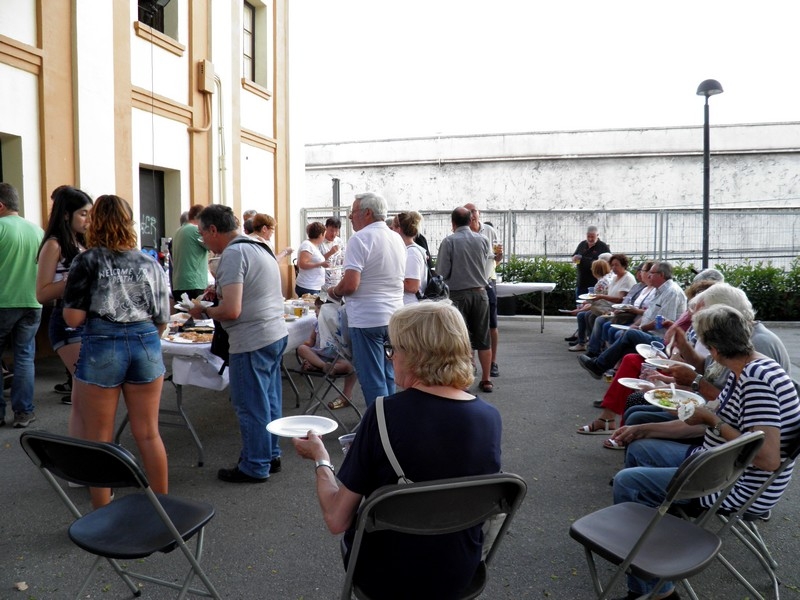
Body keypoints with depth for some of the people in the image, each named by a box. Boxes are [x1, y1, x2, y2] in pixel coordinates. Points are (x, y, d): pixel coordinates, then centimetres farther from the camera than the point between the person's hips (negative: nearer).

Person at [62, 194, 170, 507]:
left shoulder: (86, 261, -3)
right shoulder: (150, 263, 7)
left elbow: (73, 318, -7)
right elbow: (163, 319, 8)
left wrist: (68, 300, 13)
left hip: (101, 349, -3)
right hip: (146, 344, 3)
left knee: (99, 439, 9)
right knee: (148, 434, 12)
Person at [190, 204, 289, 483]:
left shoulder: (233, 254, -16)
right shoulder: (259, 246, 14)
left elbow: (231, 311, -23)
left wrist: (203, 312, -6)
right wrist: (220, 292, 19)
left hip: (252, 341, -10)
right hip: (277, 333, 10)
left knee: (251, 406, 3)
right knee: (268, 400, 19)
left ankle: (255, 467, 16)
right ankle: (270, 455, 32)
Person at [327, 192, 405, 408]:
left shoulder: (360, 239, -13)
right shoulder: (397, 239, 11)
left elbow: (350, 284, -22)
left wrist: (334, 292, -1)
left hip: (367, 319, -8)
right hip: (394, 317, 8)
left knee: (373, 381, 1)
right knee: (388, 377, 18)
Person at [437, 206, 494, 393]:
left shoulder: (449, 241, -10)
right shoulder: (483, 240, 0)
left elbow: (441, 273, -11)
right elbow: (487, 262, 11)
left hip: (458, 294, -3)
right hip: (480, 292, 3)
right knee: (483, 339, 11)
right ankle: (486, 380, 17)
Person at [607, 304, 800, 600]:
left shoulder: (757, 381, -28)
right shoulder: (743, 372, 3)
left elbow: (769, 459, -33)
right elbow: (706, 425, 11)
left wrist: (713, 421, -24)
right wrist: (643, 430, 10)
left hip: (740, 488, -10)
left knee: (626, 482, -13)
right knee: (638, 449, 18)